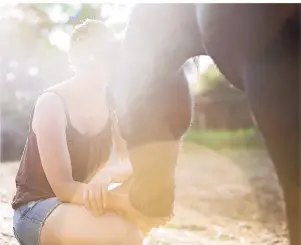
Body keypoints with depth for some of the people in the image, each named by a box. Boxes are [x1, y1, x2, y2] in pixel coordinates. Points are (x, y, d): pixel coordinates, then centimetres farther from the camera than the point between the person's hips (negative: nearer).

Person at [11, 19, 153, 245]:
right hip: (35, 209, -6)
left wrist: (107, 174, -32)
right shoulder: (51, 103, -20)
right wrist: (131, 202, -35)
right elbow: (63, 187, -25)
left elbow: (133, 162, -7)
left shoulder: (112, 103, -2)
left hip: (82, 200, 7)